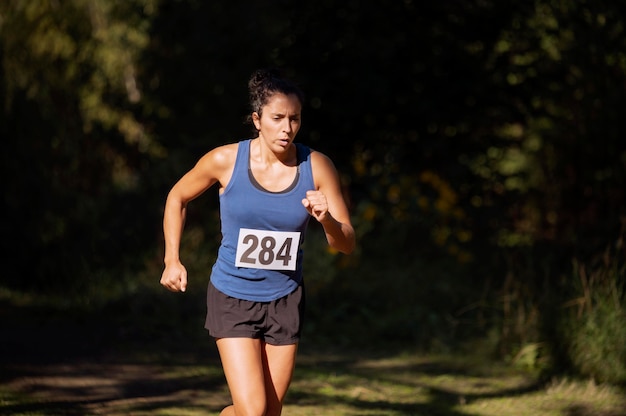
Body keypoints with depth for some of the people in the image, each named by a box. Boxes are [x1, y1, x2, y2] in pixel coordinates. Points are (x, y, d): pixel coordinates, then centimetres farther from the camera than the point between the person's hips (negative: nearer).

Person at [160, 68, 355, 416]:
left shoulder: (317, 167, -9)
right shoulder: (226, 160, -13)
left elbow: (347, 244, -5)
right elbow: (177, 197, 6)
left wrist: (326, 219, -26)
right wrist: (172, 260, 0)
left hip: (284, 301, 3)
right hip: (233, 299, -3)